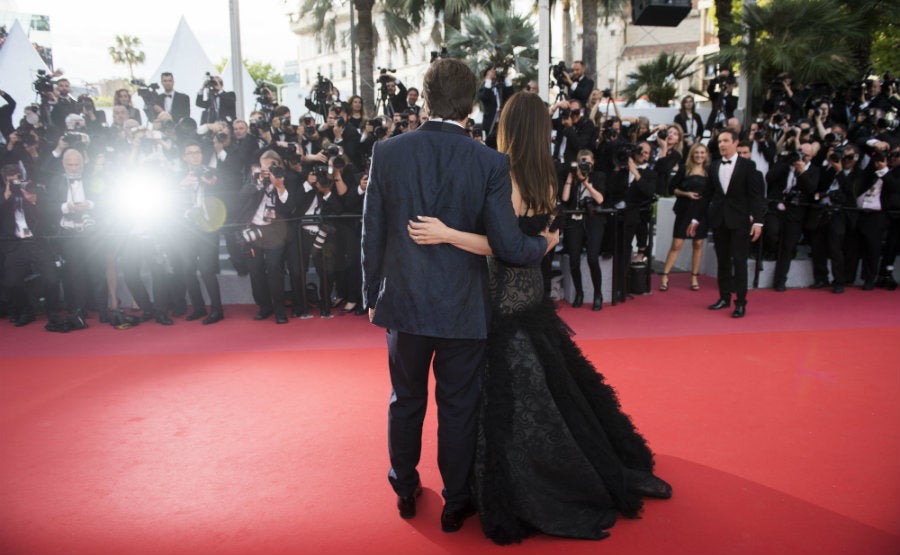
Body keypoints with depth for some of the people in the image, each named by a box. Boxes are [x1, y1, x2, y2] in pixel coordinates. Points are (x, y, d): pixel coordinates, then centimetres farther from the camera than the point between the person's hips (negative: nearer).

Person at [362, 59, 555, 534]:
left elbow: (372, 234, -2)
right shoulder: (490, 163, -12)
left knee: (406, 402, 20)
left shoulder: (387, 152, -7)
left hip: (403, 303, 2)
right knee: (458, 409, 14)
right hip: (463, 309, -2)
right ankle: (456, 504, 31)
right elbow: (508, 246, -13)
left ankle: (405, 491, 39)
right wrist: (545, 243, 9)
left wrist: (372, 294, 10)